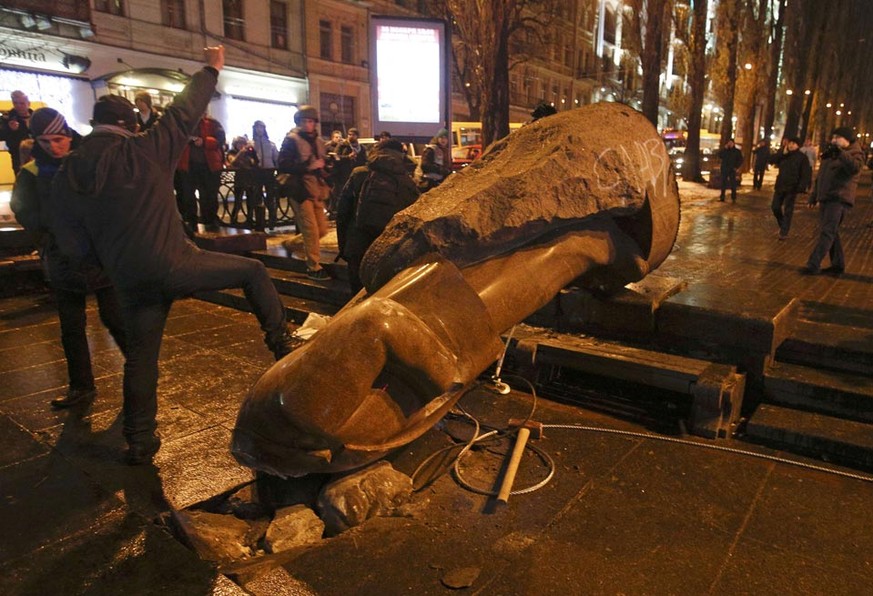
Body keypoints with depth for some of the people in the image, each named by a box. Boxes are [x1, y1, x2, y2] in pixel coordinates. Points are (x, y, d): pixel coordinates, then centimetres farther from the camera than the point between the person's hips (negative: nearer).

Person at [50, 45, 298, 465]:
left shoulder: (66, 178, 8)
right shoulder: (143, 151, -5)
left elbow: (73, 248, 8)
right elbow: (184, 114, 5)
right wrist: (210, 70, 18)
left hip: (131, 284, 5)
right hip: (175, 264, -5)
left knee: (140, 359, 16)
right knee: (253, 270, 12)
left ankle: (139, 441, 26)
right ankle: (282, 344, 16)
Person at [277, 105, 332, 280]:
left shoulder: (318, 141, 17)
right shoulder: (291, 140, -4)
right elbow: (283, 165, -14)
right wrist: (308, 167, -18)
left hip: (316, 189, 7)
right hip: (300, 189, -7)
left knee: (322, 229, 5)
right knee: (311, 229, -8)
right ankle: (314, 268, 1)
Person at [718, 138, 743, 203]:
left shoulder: (737, 151, 3)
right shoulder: (725, 150, 10)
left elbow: (740, 160, 1)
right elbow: (720, 155, -5)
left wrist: (737, 167, -10)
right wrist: (725, 149, -10)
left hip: (732, 170, -3)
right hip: (724, 169, 3)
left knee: (733, 184, -4)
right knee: (723, 183, 5)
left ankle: (733, 198, -2)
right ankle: (722, 197, 12)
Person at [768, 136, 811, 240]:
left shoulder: (802, 157, -6)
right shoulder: (783, 155, 9)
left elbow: (806, 173, -11)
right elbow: (771, 160, -3)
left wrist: (802, 187, -21)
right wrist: (782, 153, -13)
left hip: (792, 188, -5)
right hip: (780, 186, 5)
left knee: (788, 211, -2)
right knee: (775, 207, 8)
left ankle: (784, 233, 1)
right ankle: (782, 225, 31)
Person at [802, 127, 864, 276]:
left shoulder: (855, 153, -2)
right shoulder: (830, 154, 21)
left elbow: (855, 167, -25)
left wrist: (840, 152, -27)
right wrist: (814, 196, 23)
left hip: (839, 199, -8)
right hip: (825, 199, 8)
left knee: (827, 232, -13)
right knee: (830, 232, 11)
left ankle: (813, 265, -17)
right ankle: (838, 264, 20)